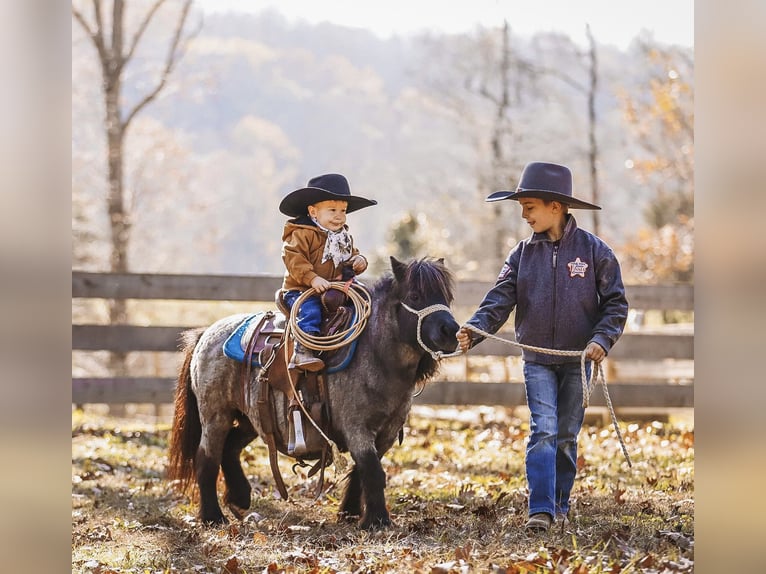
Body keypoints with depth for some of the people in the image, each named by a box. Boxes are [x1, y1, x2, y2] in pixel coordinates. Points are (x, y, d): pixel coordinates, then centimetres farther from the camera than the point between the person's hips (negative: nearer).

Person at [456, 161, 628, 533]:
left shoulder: (593, 250, -4)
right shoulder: (523, 253, 2)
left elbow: (615, 302, -1)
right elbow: (500, 298, -6)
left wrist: (602, 339, -16)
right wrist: (475, 329, -24)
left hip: (577, 359, -1)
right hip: (537, 359, 1)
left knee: (567, 436, 8)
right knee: (543, 430, -11)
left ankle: (560, 504, 21)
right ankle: (540, 509, -16)